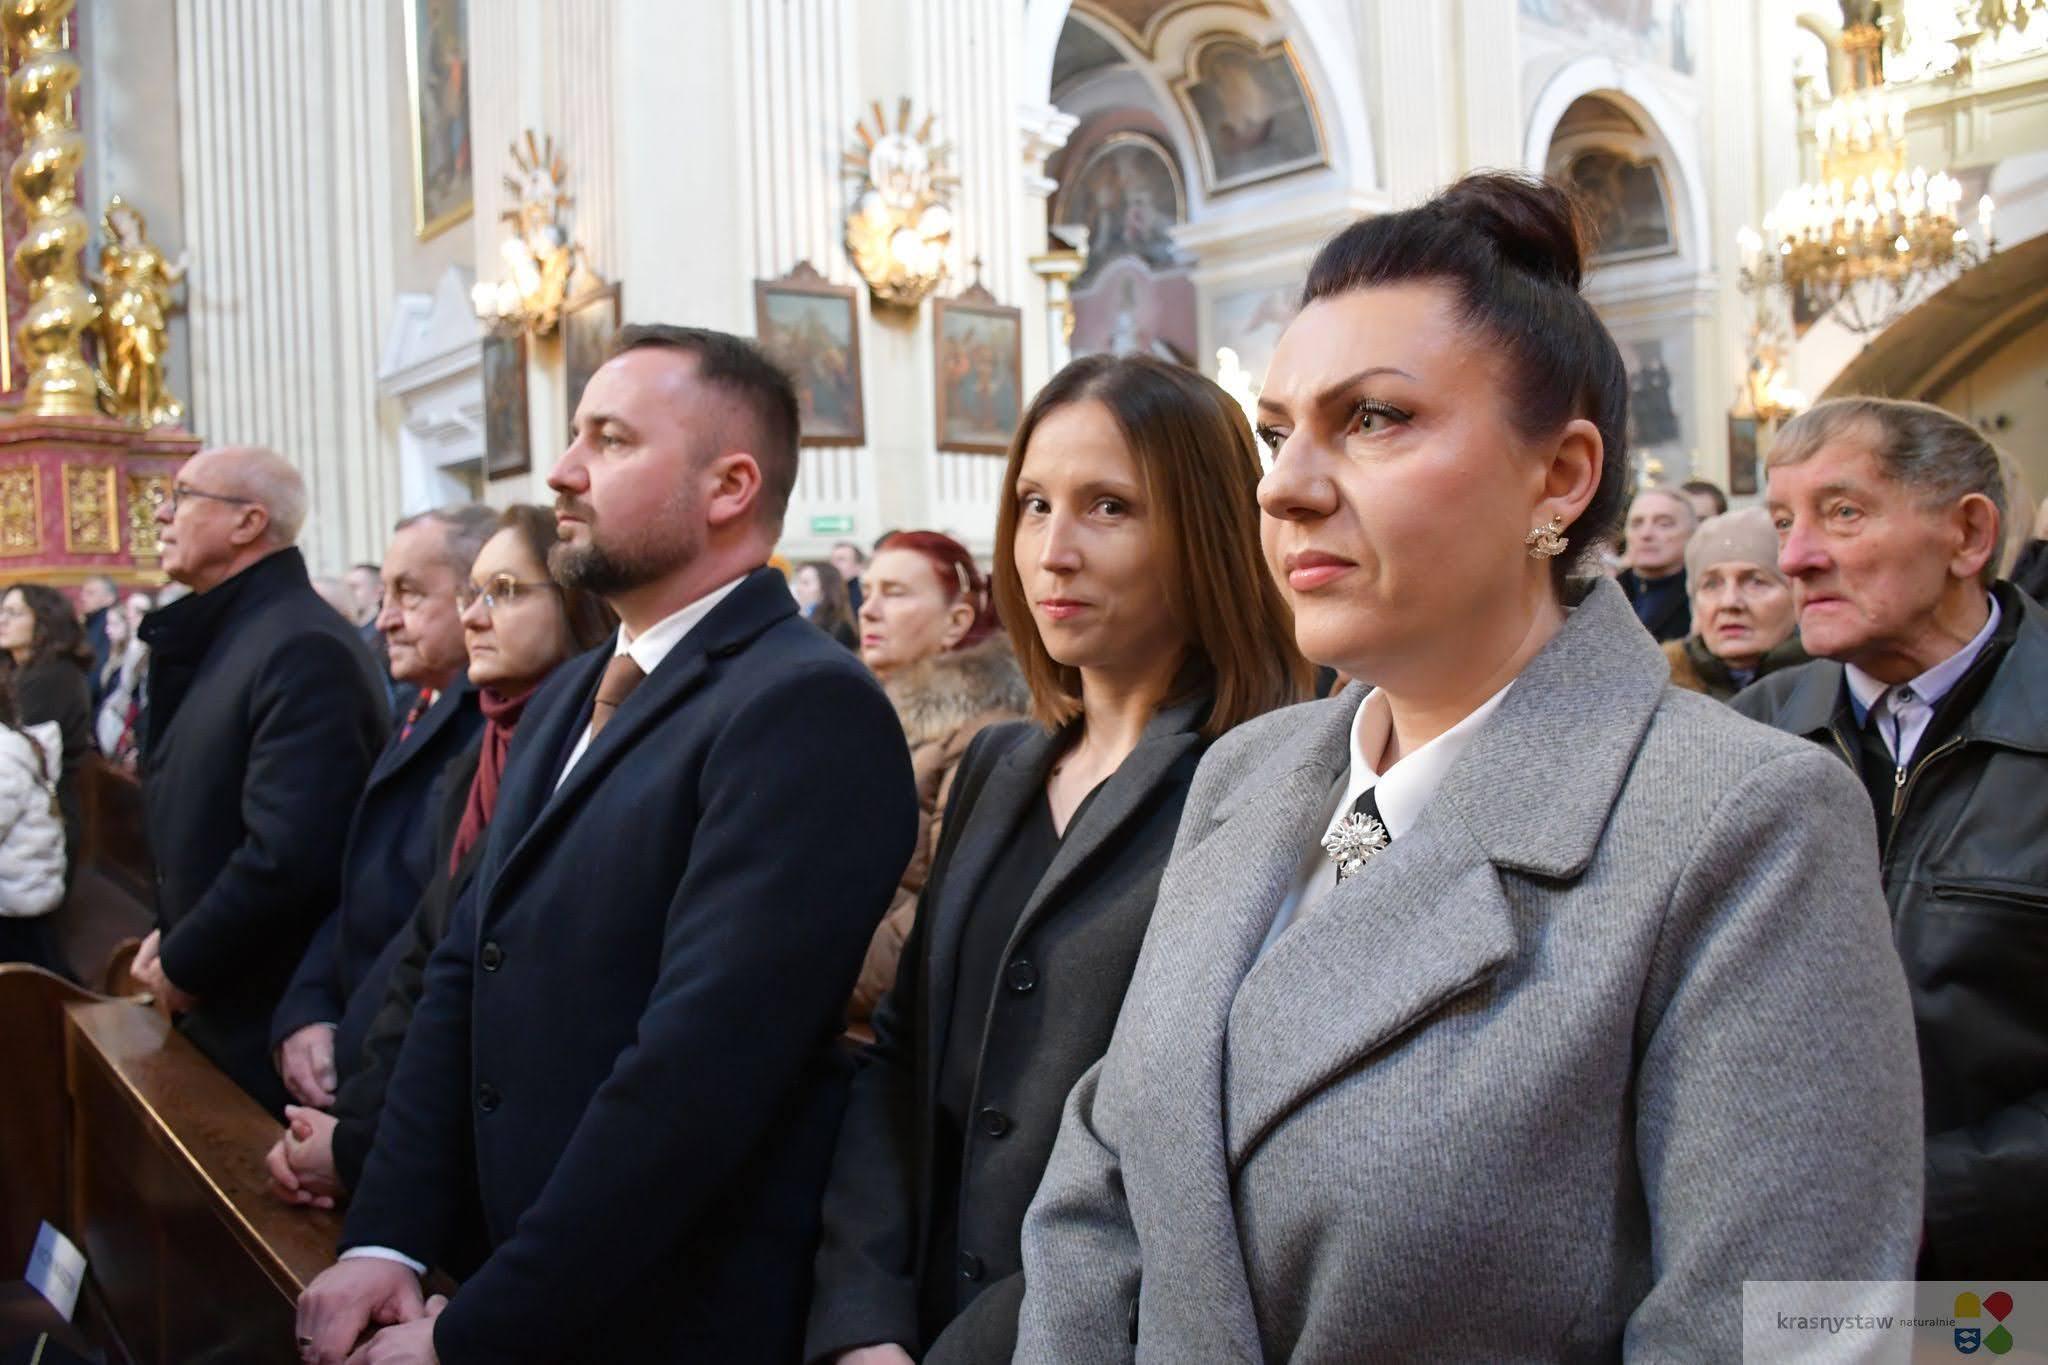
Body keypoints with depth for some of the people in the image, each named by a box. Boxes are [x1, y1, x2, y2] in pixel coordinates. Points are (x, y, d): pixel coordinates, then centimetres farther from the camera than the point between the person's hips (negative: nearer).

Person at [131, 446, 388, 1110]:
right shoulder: (219, 638, 10)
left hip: (271, 1029, -9)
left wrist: (182, 964, -15)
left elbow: (289, 856, -28)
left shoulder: (304, 649, -21)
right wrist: (171, 934, 3)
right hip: (214, 1008, 9)